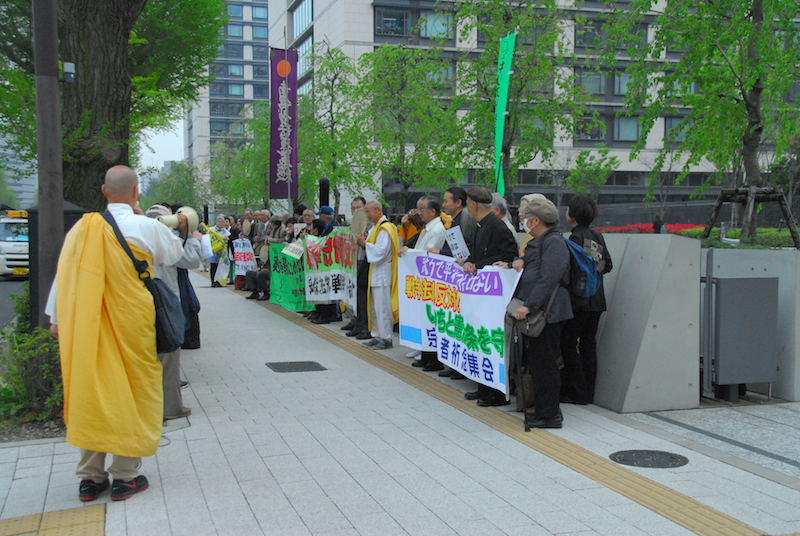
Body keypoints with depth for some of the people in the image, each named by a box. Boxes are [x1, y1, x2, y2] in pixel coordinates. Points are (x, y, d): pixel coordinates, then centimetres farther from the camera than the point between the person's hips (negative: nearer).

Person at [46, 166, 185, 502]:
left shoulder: (82, 229, 1)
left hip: (85, 324, 4)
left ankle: (90, 477, 21)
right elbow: (176, 254, 11)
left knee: (90, 391, 11)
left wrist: (57, 319, 16)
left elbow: (64, 274, 6)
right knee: (132, 393, 7)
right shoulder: (147, 228, -8)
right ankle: (125, 475, 13)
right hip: (131, 324, -3)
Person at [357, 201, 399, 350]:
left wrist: (365, 244, -14)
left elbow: (381, 251, -22)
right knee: (375, 307, 13)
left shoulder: (385, 228, -14)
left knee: (382, 307, -6)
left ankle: (386, 339, -1)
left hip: (382, 273, -10)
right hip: (376, 272, 10)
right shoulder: (377, 227, 16)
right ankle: (377, 336, 19)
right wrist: (364, 243, 2)